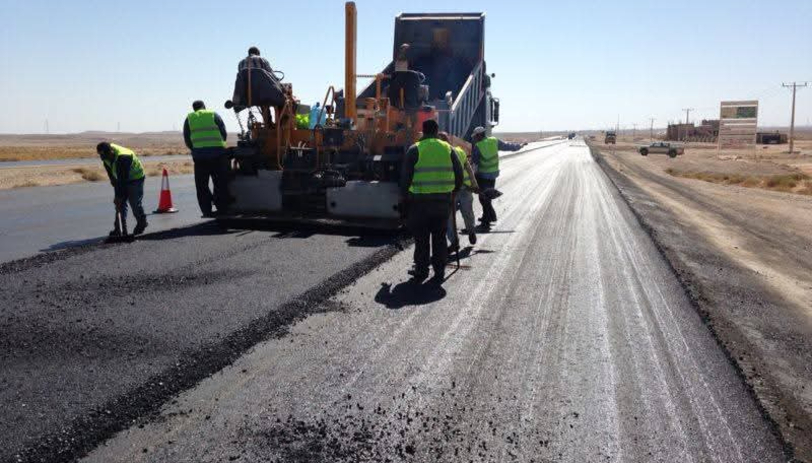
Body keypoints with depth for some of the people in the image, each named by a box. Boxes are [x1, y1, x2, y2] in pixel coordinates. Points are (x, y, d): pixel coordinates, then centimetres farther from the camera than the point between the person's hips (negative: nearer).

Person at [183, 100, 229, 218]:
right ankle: (222, 210, 9)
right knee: (220, 184, 8)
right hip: (218, 153, 0)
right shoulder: (214, 115, 9)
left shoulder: (189, 118, 11)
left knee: (202, 186, 9)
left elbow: (187, 140, 9)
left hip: (199, 155, 1)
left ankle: (207, 212, 5)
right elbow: (224, 134, 7)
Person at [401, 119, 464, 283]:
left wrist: (404, 196, 5)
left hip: (420, 200, -3)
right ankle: (439, 272, 15)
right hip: (443, 200, 3)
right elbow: (459, 173, 8)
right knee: (440, 238, 11)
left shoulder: (415, 149, -4)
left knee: (421, 238, 7)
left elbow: (406, 176, -6)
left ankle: (421, 271, 10)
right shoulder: (447, 148, 6)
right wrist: (454, 190, 22)